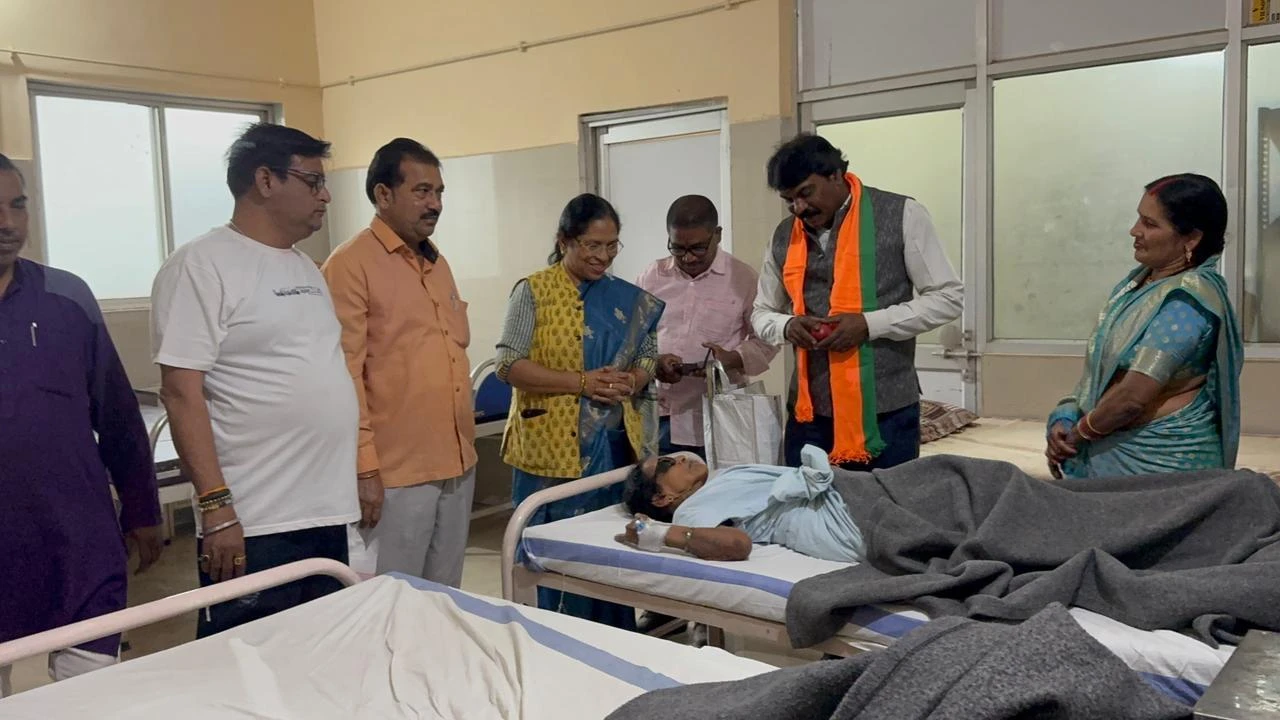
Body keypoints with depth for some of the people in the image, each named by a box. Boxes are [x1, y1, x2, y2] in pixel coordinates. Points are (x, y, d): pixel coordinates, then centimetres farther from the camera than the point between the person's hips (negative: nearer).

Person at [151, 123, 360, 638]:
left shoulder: (306, 267, 15)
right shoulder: (202, 265, -9)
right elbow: (181, 392, -15)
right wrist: (217, 507, -20)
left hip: (329, 516, 8)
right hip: (254, 526, -8)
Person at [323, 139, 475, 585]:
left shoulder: (438, 263, 14)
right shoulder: (350, 265, -10)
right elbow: (345, 373, -15)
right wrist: (363, 466, -18)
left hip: (457, 461, 8)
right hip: (396, 470, -7)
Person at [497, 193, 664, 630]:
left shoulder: (627, 299, 11)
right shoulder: (533, 291, -4)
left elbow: (648, 356, 16)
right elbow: (509, 365, -10)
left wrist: (633, 381, -8)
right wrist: (582, 383, -17)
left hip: (616, 444, 4)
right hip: (555, 446, -4)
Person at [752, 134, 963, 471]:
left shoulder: (901, 216, -4)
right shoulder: (784, 236, 9)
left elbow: (948, 297, -4)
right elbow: (762, 313, 18)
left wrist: (869, 324, -15)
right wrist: (788, 326, -6)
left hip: (886, 409, -3)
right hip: (809, 411, 4)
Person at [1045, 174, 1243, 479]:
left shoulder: (1188, 299, -19)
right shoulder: (1140, 280, 8)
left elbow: (1134, 396, -23)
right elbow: (1100, 365, 9)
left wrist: (1077, 434, -10)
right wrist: (1064, 419, -4)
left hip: (1163, 462, -8)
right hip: (1106, 450, 8)